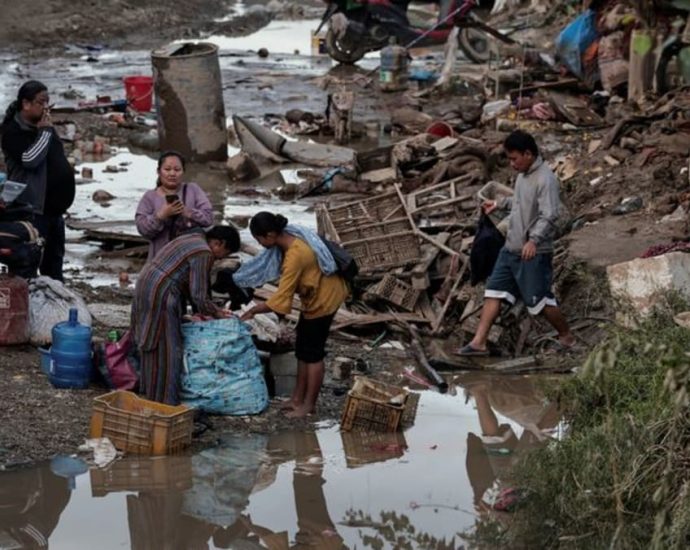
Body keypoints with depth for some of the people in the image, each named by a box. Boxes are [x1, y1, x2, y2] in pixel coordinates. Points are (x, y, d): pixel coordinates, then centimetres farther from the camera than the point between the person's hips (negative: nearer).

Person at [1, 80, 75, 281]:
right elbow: (29, 159, -24)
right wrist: (44, 132, -17)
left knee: (54, 256, 16)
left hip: (52, 205, 9)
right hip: (30, 206, -9)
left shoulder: (44, 125, 15)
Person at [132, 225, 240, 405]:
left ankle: (150, 394, 25)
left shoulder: (192, 239, 17)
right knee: (168, 349, -3)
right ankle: (166, 401, 1)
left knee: (152, 346, 17)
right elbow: (199, 295, -13)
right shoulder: (204, 254, -13)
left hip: (145, 283, 10)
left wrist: (205, 310, 19)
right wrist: (217, 313, 3)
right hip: (160, 294, -10)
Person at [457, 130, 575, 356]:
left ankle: (566, 336, 19)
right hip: (511, 248, 9)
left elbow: (549, 215, -28)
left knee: (539, 299, -1)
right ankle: (479, 342, 4)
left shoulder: (545, 179, -19)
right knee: (493, 292, 4)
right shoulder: (523, 175, 10)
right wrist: (500, 204, 30)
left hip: (534, 253, -9)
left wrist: (534, 240, -39)